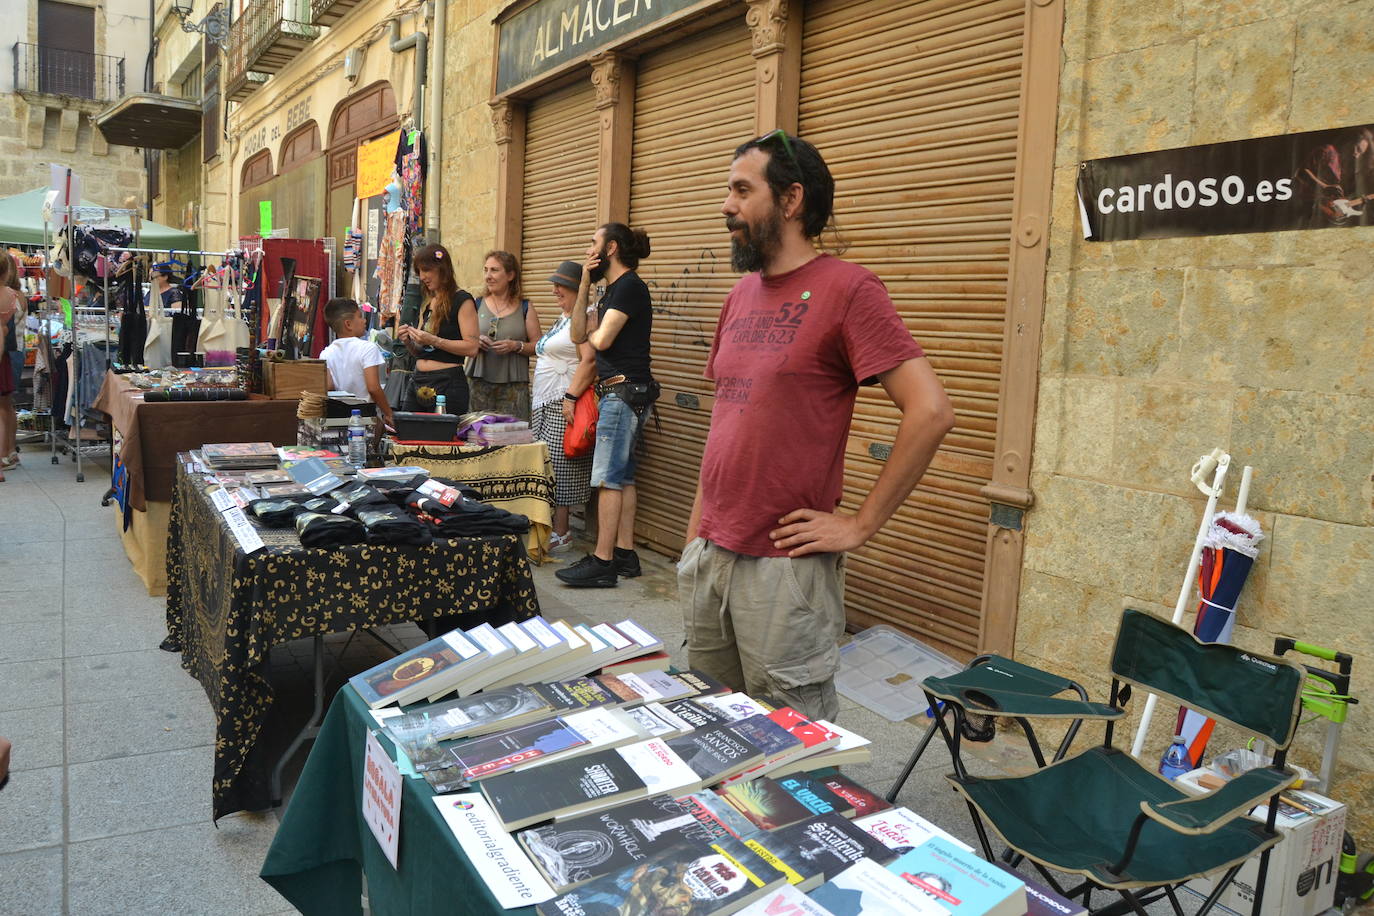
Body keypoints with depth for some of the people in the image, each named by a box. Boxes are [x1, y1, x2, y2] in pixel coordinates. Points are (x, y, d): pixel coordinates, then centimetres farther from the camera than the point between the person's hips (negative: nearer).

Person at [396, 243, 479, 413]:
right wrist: (408, 342, 2)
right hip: (419, 381, 7)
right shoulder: (426, 304, 18)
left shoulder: (462, 300, -5)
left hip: (448, 382, -7)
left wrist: (434, 340, -19)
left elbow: (472, 348, -15)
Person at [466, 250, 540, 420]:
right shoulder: (477, 305, 11)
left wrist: (516, 346, -13)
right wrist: (475, 342, -7)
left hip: (513, 386, -1)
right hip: (479, 382, 2)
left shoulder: (525, 308, 6)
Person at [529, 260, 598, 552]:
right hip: (544, 403, 10)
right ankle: (550, 528, 17)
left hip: (563, 405, -10)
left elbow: (589, 361, -24)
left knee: (557, 466, -7)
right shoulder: (562, 318, 20)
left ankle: (560, 534, -1)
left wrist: (571, 397, -29)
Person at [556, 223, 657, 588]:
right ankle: (625, 554, 17)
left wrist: (591, 333, 5)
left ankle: (602, 562, -7)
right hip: (617, 391, 10)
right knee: (622, 476, 11)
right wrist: (585, 285, 5)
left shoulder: (629, 286, -11)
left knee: (609, 478, -9)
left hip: (625, 390, -10)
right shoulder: (614, 289, 19)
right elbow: (577, 334, 12)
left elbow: (601, 340, -19)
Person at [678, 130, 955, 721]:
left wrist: (861, 524, -15)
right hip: (707, 555, 7)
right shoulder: (742, 293, 12)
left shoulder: (846, 289, -11)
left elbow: (930, 411, -18)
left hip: (785, 566, -7)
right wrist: (697, 527, 13)